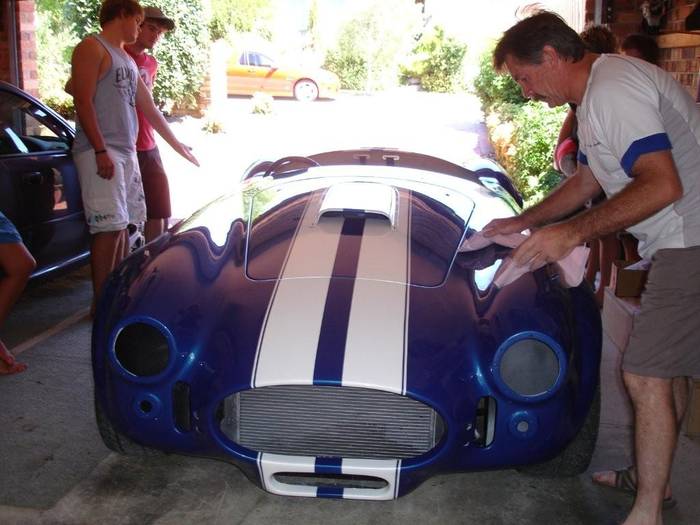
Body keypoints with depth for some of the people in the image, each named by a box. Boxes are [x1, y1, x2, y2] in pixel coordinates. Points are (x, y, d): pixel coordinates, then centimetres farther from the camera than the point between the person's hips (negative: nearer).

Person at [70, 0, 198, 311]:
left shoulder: (128, 60, 23)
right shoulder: (92, 48, -2)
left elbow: (149, 109, 27)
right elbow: (83, 101, -12)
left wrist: (178, 146, 28)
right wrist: (101, 151, -19)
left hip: (127, 153, 8)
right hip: (100, 152, -8)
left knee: (121, 225, 8)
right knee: (109, 227, -12)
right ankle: (101, 302, -7)